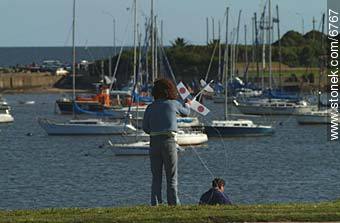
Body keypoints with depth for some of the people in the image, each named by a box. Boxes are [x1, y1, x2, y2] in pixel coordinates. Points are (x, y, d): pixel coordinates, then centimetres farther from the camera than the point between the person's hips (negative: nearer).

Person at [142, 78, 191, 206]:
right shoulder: (173, 104, 0)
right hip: (168, 141, -3)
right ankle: (173, 204, -4)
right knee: (171, 177, 1)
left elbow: (145, 128, 5)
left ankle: (155, 204, 3)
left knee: (156, 177, 8)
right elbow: (185, 112, 20)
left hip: (154, 141, 3)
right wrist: (187, 105, 42)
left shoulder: (150, 108, 6)